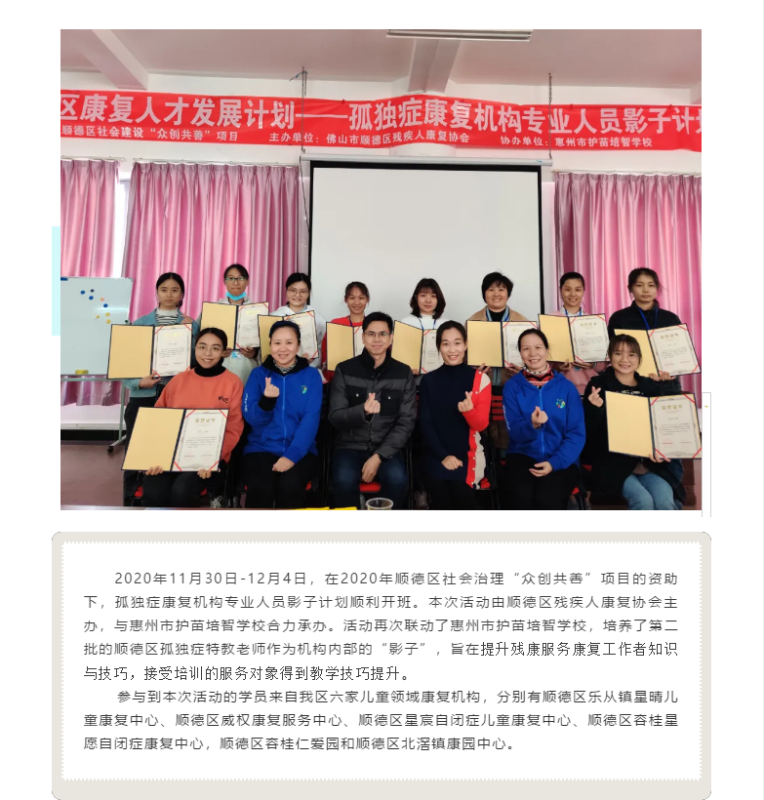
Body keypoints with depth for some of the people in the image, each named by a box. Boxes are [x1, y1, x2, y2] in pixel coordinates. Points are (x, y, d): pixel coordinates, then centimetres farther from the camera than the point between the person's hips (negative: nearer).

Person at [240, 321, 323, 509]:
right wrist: (266, 400, -22)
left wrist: (292, 454, -18)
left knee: (290, 486, -30)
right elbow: (251, 418, -1)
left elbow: (310, 420, -5)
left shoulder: (311, 376, 5)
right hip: (261, 448, 1)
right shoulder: (258, 374, 7)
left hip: (300, 450, 0)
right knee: (260, 488, -29)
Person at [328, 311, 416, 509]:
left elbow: (406, 423, -1)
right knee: (344, 479, -31)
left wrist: (378, 456, -14)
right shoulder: (345, 370, 0)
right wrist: (362, 411, -26)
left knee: (397, 478, -30)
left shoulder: (404, 373, 2)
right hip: (350, 446, 0)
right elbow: (335, 418, -4)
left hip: (386, 449, 1)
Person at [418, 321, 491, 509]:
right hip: (436, 455, 1)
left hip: (468, 454, -1)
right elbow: (425, 423, 0)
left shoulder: (480, 379, 2)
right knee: (441, 500, -20)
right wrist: (443, 455, -13)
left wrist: (469, 411, -25)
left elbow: (481, 424, -1)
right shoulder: (428, 380, 5)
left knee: (460, 493, -25)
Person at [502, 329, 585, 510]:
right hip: (523, 456, 0)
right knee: (523, 496, -30)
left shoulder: (566, 386, 4)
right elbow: (515, 431, -4)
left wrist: (555, 462, -15)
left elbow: (577, 433, 0)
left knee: (548, 498, -30)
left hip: (561, 460, 0)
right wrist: (532, 425, -27)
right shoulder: (512, 386, 4)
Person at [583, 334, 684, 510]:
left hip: (648, 463, 3)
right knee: (643, 500, -27)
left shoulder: (651, 386, 11)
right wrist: (594, 408, -23)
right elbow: (588, 432, -5)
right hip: (612, 463, -3)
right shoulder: (598, 384, 1)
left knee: (666, 502, -24)